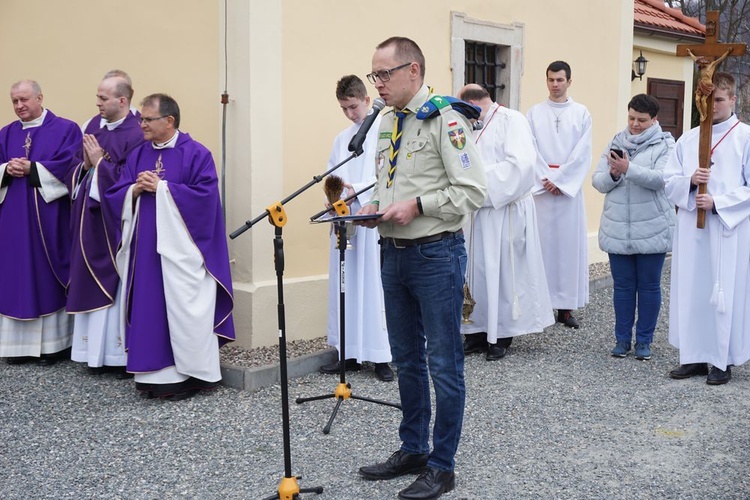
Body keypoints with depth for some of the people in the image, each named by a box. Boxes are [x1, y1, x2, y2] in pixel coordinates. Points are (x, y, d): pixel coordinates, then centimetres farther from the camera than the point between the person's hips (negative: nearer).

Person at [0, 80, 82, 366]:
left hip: (49, 217, -4)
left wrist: (31, 169, -15)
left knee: (47, 276, 0)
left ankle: (51, 343, 8)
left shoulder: (65, 129, -1)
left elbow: (69, 165, -12)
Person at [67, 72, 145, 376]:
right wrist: (86, 164, -5)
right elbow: (82, 167, 16)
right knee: (90, 281, 11)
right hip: (90, 217, 8)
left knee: (116, 282, -2)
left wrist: (99, 162, -13)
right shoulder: (93, 125, 10)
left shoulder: (136, 134, -14)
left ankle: (123, 353, 8)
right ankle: (96, 350, 21)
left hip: (115, 221, -8)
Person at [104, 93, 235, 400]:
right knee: (149, 309, 5)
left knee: (183, 310, -3)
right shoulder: (137, 155, 13)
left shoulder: (196, 154, -5)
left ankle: (189, 374, 7)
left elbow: (205, 194, -16)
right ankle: (156, 374, 13)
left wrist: (161, 187, -15)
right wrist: (135, 190, -10)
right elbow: (114, 196, 11)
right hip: (146, 249, 6)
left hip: (180, 249, -5)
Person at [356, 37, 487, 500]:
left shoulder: (445, 119, -12)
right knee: (407, 361, 17)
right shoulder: (388, 123, 12)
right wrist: (375, 207, 4)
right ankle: (413, 449, 32)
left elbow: (472, 191, -17)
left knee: (444, 364, 2)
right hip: (394, 252, 8)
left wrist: (416, 206, -20)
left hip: (436, 254, -8)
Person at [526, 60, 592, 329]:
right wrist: (546, 180, -10)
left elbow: (583, 154, -1)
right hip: (541, 187, 0)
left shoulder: (581, 113, 6)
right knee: (542, 243, -1)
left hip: (569, 188, 0)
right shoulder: (534, 113, 7)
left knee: (570, 243, -1)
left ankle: (566, 306, 4)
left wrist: (560, 180, -9)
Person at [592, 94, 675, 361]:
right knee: (623, 285, 10)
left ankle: (644, 340, 18)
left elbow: (660, 179, -18)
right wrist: (612, 173, -17)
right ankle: (622, 338, 21)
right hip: (617, 229, 3)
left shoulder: (665, 144, -2)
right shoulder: (616, 143, 9)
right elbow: (598, 182, 3)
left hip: (652, 230, -3)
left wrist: (628, 168, -28)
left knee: (649, 286, 7)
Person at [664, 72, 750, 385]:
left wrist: (718, 203, -15)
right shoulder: (688, 140, 11)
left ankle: (723, 361, 11)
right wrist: (689, 180, -10)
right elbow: (669, 181, 10)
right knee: (691, 292, 7)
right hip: (691, 230, 4)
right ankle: (694, 356, 16)